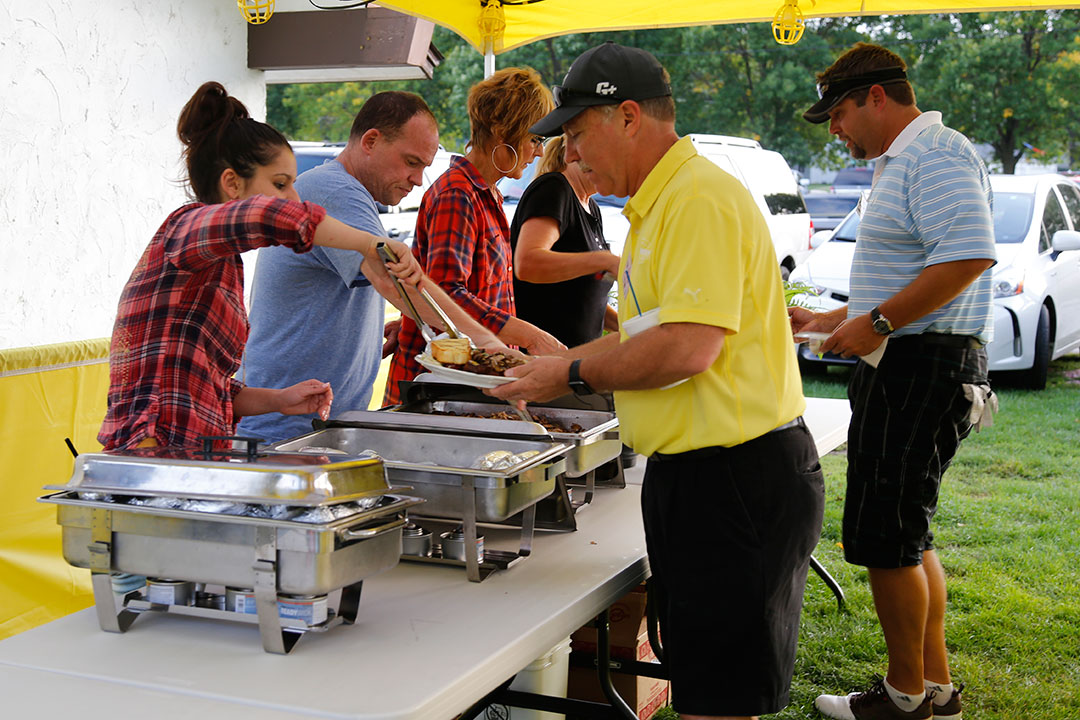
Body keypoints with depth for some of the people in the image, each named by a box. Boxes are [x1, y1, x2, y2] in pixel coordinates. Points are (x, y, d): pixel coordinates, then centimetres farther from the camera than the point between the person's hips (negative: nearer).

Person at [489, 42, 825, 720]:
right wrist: (551, 364, 14)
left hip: (738, 479, -11)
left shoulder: (701, 198, -17)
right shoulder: (657, 204, 18)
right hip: (692, 474, 11)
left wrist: (574, 376, -13)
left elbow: (689, 346, -26)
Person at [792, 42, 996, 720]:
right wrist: (828, 320, 27)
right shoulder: (900, 164, 22)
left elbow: (970, 256, -27)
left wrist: (877, 323, -23)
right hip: (910, 369, 11)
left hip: (922, 371, -11)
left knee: (884, 540, -4)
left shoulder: (935, 153, -13)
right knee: (908, 536, 16)